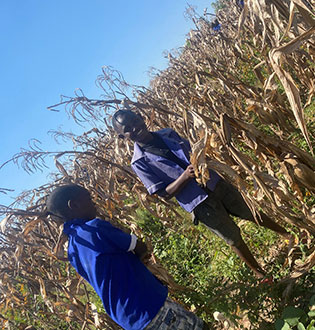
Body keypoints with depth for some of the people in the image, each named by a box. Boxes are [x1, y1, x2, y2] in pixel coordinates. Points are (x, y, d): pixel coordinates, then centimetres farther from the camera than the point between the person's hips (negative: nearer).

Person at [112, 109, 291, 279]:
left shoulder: (168, 133, 4)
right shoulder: (139, 162, -11)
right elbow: (164, 193, -12)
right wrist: (185, 176, -26)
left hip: (215, 183, 4)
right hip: (200, 204, -4)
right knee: (234, 239, 10)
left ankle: (287, 234, 43)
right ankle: (260, 274, 34)